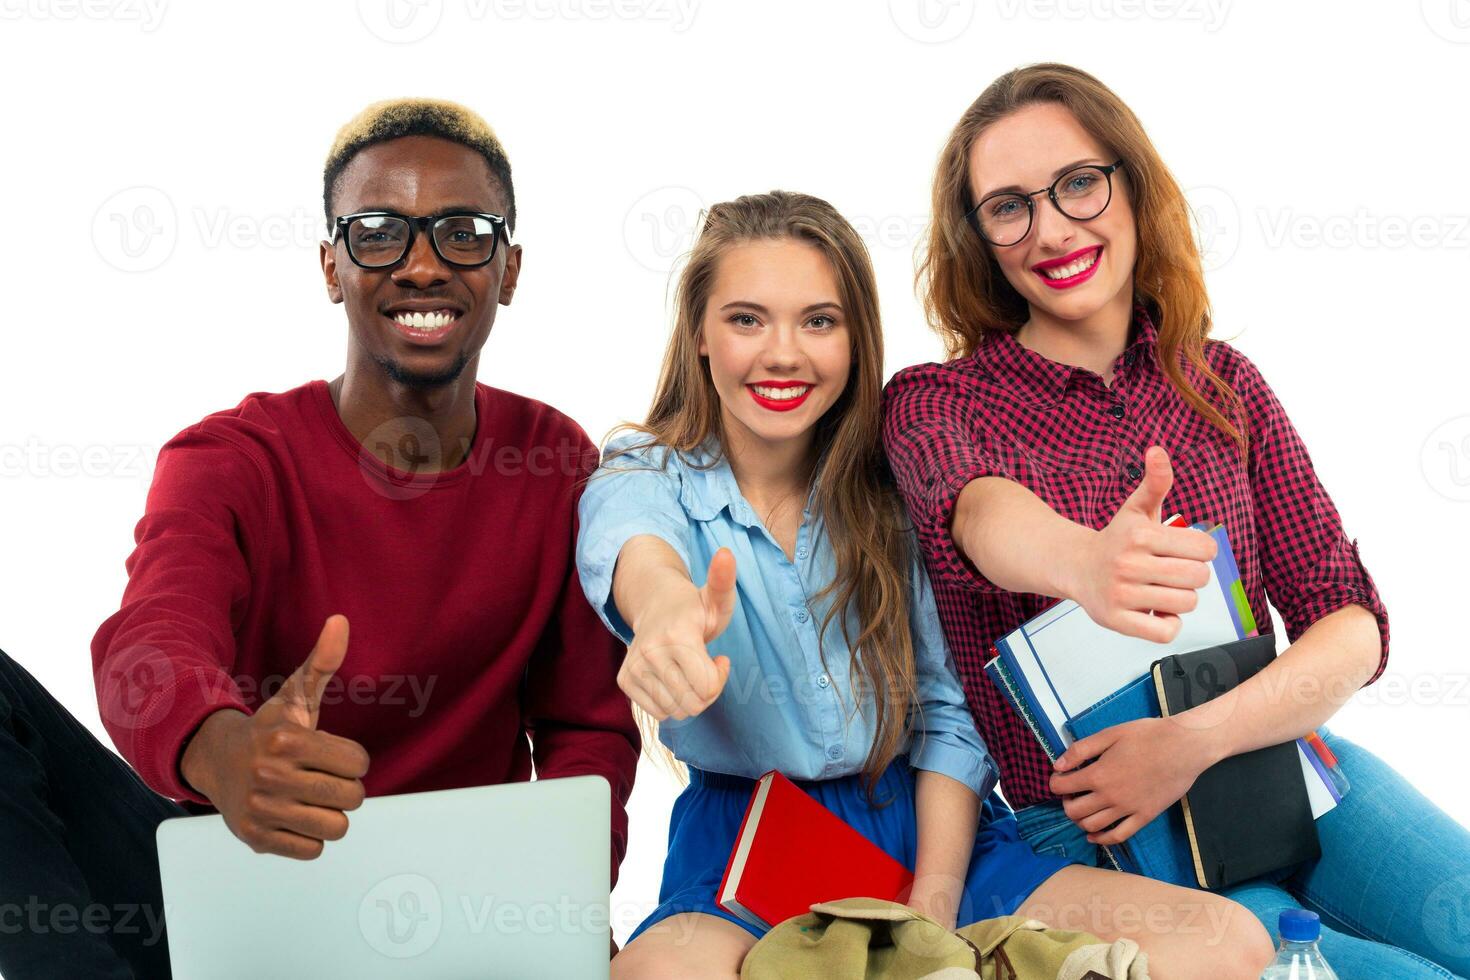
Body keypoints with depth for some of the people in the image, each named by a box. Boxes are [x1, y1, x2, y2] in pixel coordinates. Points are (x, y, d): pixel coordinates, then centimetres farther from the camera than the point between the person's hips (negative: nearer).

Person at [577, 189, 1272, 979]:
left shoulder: (897, 490, 4)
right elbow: (635, 549, -27)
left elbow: (951, 711, 3)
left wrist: (932, 913, -11)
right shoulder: (643, 479, 0)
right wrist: (666, 606, -53)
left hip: (927, 830, 3)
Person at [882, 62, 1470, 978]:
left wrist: (1197, 739, -17)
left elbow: (1352, 621, 0)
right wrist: (1087, 564, -52)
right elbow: (982, 513, -29)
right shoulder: (934, 404, -4)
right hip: (1092, 833, -4)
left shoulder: (1224, 384, 6)